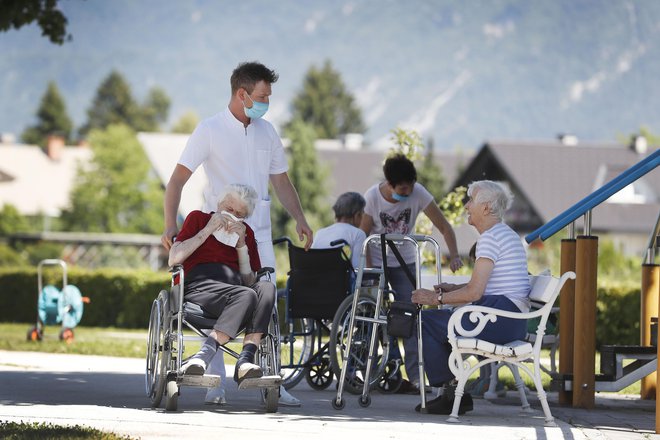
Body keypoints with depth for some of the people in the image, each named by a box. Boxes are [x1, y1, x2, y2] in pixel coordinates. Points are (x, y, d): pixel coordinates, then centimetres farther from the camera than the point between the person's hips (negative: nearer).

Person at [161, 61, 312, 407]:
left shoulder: (266, 132, 10)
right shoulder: (210, 130, -7)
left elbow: (280, 180, 18)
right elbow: (178, 178, -10)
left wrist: (299, 218, 3)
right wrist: (170, 225, -21)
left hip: (258, 235, 4)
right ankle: (215, 384, 5)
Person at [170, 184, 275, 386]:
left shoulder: (246, 232, 27)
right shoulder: (198, 218, 18)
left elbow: (249, 281, 17)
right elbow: (173, 260, 4)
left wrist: (241, 244, 6)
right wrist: (208, 230, 1)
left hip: (234, 286, 4)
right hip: (199, 285, -4)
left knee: (266, 288, -31)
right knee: (246, 295, -36)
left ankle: (245, 360, -44)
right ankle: (203, 358, -50)